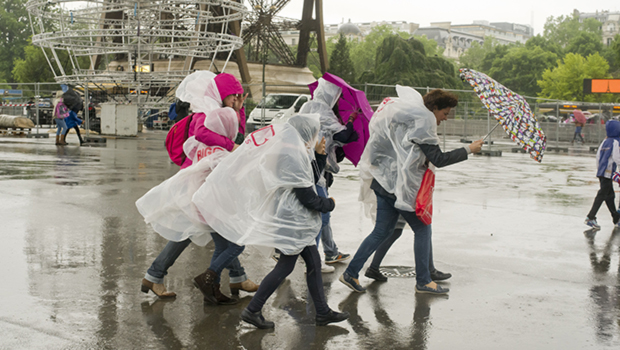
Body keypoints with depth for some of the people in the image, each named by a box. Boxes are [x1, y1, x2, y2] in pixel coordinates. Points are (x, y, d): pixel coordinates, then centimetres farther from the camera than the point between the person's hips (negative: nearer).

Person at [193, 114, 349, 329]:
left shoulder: (286, 149, 11)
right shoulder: (294, 156, -20)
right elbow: (306, 196, -18)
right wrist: (328, 204, -3)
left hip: (296, 220, 10)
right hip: (291, 220, -10)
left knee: (313, 263, 12)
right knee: (286, 266, -3)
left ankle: (323, 312, 20)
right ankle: (253, 311, 6)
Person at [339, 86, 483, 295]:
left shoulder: (409, 115, 17)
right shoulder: (422, 121, -13)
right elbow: (438, 159, -15)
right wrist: (468, 150, -7)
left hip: (385, 181, 9)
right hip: (398, 184, -9)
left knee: (382, 231, 13)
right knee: (422, 228, 3)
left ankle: (350, 273, 13)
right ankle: (423, 282, 11)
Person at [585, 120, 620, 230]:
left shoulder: (605, 141, 13)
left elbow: (598, 156, 16)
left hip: (601, 172, 8)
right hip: (609, 172, -8)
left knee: (610, 195, 14)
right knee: (602, 195, -8)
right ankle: (590, 218, -12)